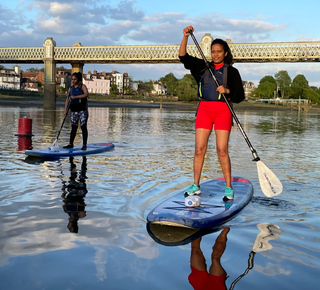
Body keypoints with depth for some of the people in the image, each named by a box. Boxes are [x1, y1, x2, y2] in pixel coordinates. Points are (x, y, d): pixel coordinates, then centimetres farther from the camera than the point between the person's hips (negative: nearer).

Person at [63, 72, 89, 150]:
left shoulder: (82, 86, -3)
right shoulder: (71, 88, 12)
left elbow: (86, 94, -22)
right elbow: (67, 99, 11)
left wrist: (75, 97, -29)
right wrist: (65, 110, 3)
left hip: (82, 111, -5)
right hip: (73, 111, 5)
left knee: (83, 127, -5)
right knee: (73, 127, 8)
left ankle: (84, 145, -3)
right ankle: (71, 144, 13)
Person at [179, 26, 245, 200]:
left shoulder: (232, 72, 8)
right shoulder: (203, 67, 14)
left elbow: (240, 96, 4)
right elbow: (183, 57, 7)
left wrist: (227, 91, -14)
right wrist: (185, 37, -3)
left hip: (223, 110, -2)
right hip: (204, 109, 3)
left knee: (222, 150, -7)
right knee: (199, 148, -1)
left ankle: (228, 188, 3)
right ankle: (196, 186, 8)